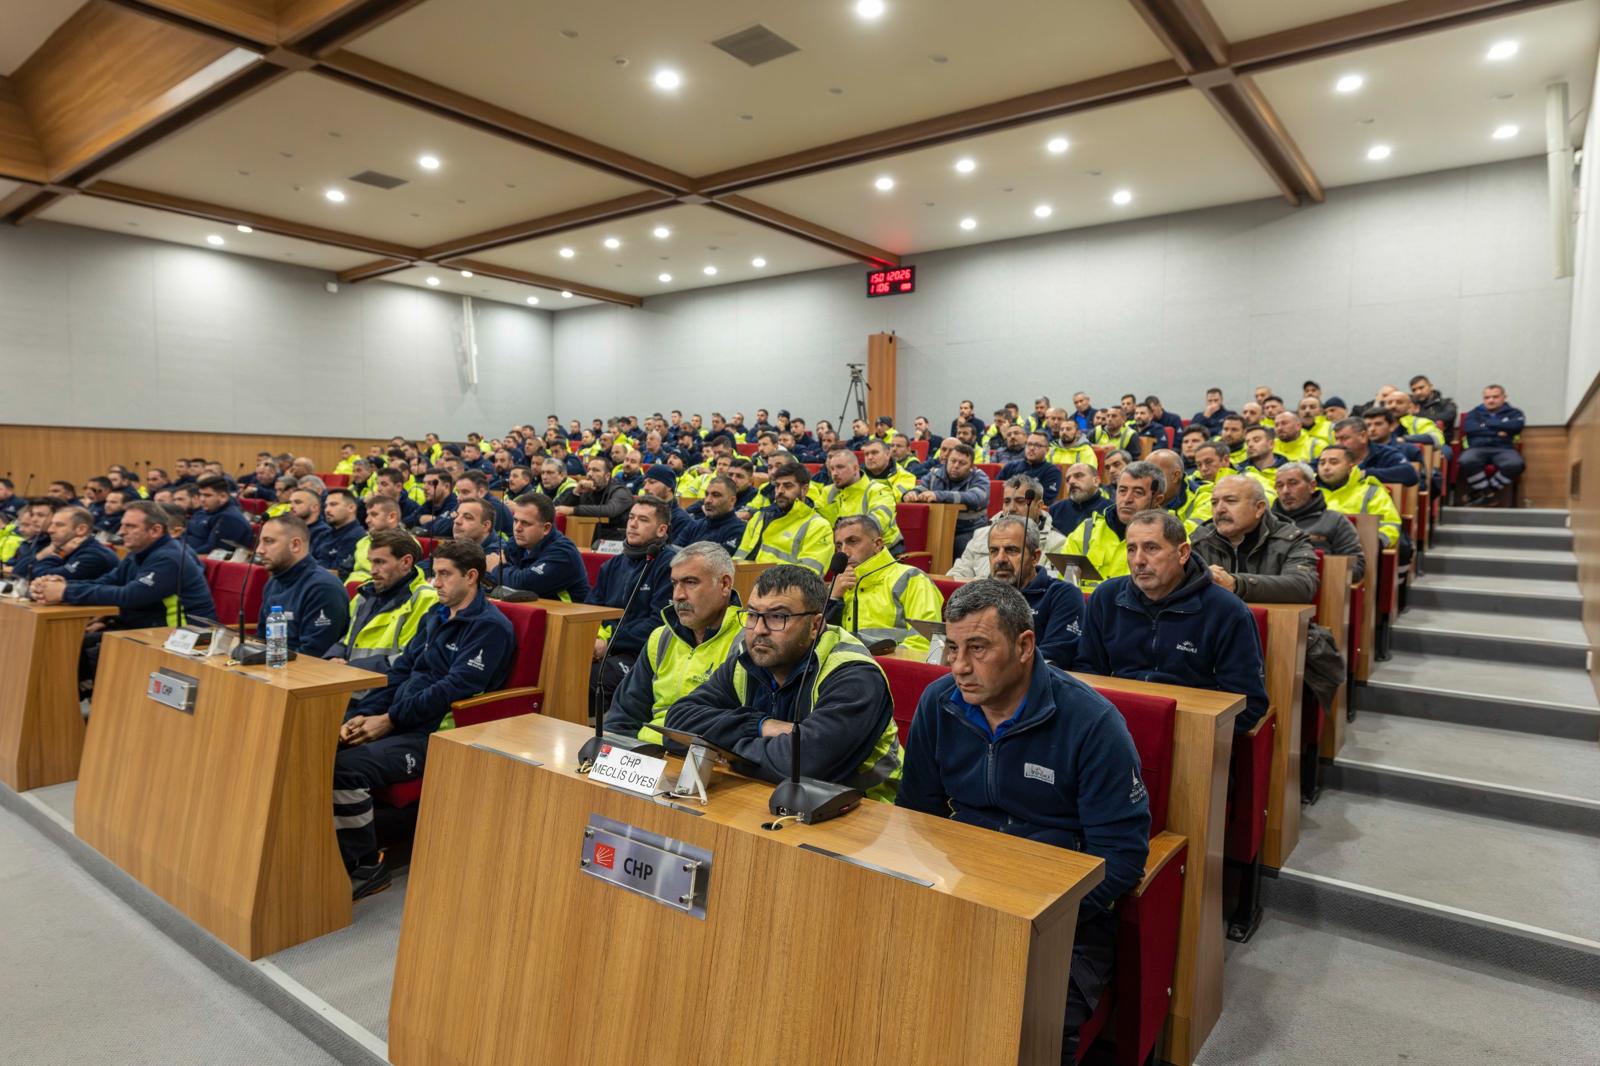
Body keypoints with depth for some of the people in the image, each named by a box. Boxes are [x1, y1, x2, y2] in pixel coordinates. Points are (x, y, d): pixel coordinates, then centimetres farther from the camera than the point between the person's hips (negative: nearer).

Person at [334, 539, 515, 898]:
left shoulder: (490, 626, -9)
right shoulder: (436, 616, 19)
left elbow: (454, 689, -18)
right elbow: (401, 670, 18)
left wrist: (390, 720, -15)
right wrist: (363, 714, 3)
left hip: (436, 735, -9)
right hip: (399, 723, 9)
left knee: (346, 767, -26)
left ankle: (368, 866, -6)